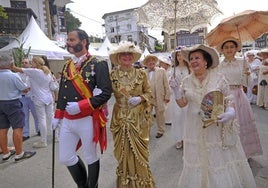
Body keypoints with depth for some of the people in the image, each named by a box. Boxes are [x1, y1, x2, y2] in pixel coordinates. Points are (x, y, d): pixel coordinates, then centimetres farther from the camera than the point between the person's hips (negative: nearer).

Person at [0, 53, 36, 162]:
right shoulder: (14, 76, -17)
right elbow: (25, 89, -8)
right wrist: (27, 88, 12)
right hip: (13, 103, -7)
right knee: (17, 128, 0)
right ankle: (19, 154, 6)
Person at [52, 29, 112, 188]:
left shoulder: (98, 65, -9)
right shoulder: (67, 66, 11)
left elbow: (106, 93, -16)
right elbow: (62, 93, 17)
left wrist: (80, 106, -22)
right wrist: (57, 116, 14)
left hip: (87, 120, -6)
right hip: (67, 121, 7)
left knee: (91, 158, 11)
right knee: (65, 158, 14)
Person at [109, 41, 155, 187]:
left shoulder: (141, 74, -2)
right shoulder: (112, 75, -3)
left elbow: (148, 92, 5)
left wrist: (140, 99, -14)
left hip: (139, 118, 0)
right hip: (121, 119, 0)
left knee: (139, 150, 9)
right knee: (123, 150, 9)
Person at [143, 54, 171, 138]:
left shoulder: (161, 71, 2)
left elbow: (166, 85, 2)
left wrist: (167, 96, -1)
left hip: (159, 98, -1)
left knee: (160, 114, 9)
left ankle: (160, 131, 26)